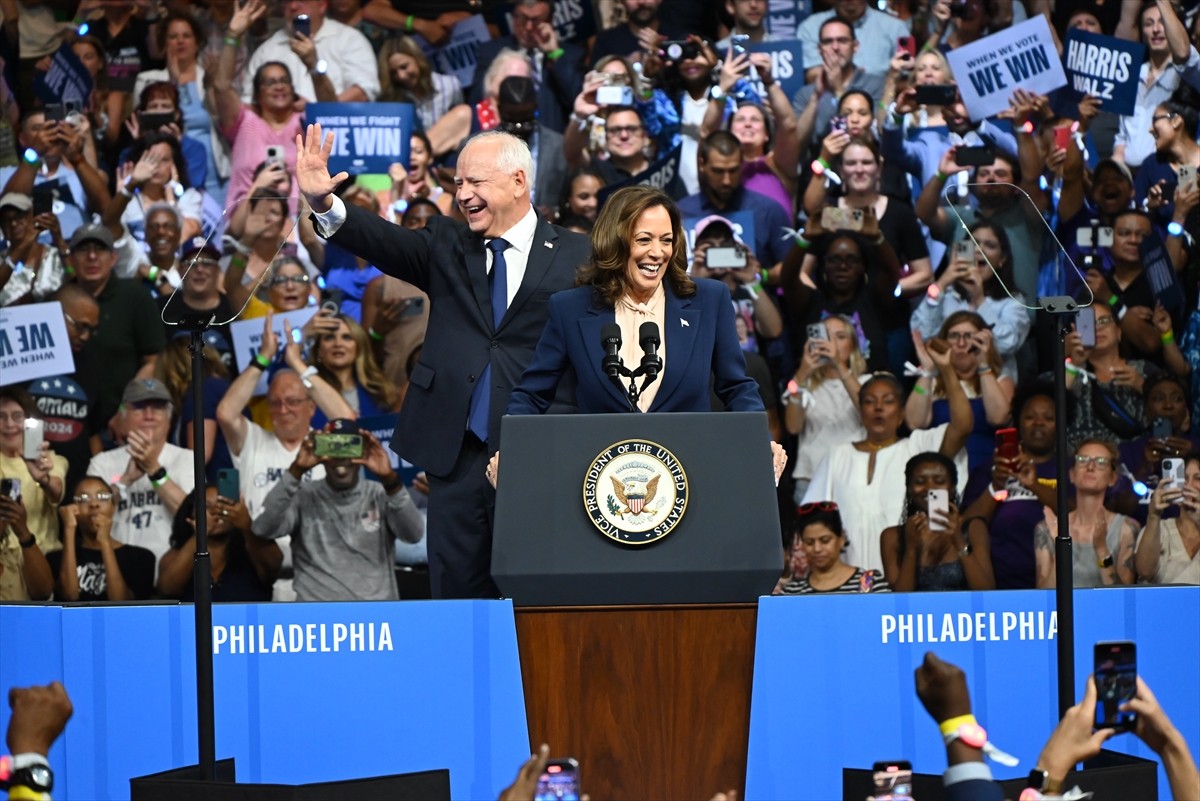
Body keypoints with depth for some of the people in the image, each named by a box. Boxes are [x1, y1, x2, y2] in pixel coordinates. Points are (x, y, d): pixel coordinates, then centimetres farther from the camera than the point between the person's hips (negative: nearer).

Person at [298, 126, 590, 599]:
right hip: (456, 453, 3)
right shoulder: (447, 245, 12)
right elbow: (387, 243, -5)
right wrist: (323, 204, -23)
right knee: (456, 594, 7)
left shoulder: (575, 258, 1)